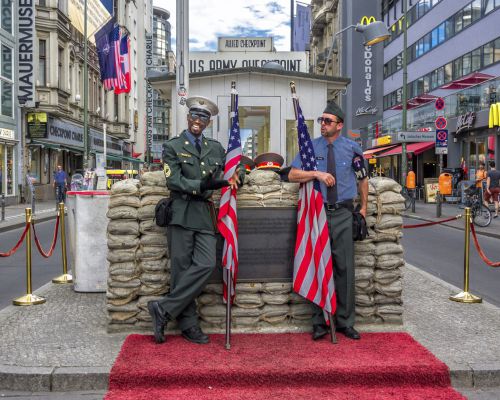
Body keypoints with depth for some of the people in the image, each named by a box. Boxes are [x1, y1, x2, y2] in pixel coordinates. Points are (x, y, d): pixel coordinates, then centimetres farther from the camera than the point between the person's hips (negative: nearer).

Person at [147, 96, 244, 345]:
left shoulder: (216, 148, 18)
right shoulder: (172, 147, 5)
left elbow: (233, 166, 32)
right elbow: (173, 180, -7)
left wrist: (238, 173, 7)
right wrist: (200, 186, -22)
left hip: (205, 215, 4)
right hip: (182, 214, -4)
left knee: (206, 265, -10)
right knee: (182, 269, -1)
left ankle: (163, 310, 0)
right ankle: (188, 324, 10)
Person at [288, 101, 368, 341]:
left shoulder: (352, 149, 5)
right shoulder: (311, 147, 5)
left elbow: (363, 178, 16)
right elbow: (292, 175, 1)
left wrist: (364, 208, 13)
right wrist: (317, 173, -14)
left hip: (343, 214, 0)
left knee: (345, 268, 2)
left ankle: (345, 322, 15)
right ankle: (320, 322, 14)